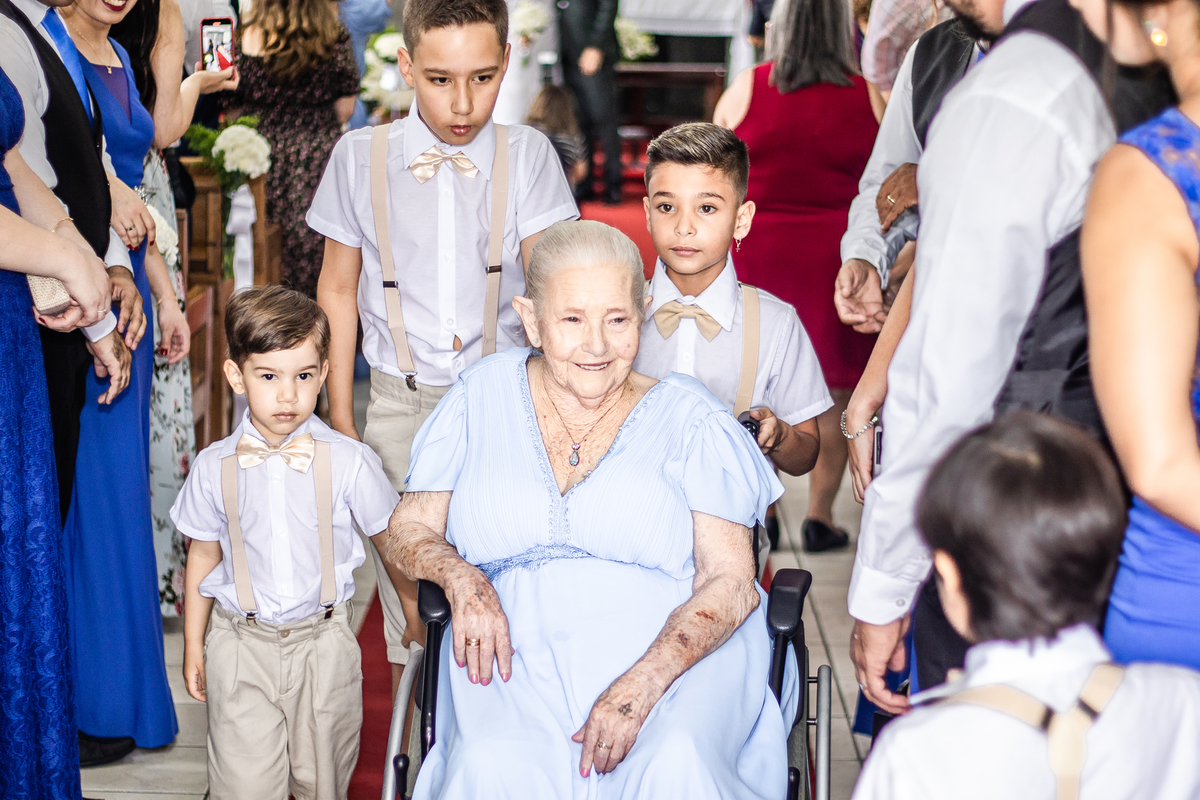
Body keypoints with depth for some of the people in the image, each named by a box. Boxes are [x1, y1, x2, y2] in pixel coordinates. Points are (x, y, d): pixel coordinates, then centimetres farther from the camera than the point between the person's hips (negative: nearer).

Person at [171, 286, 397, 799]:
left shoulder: (349, 461, -9)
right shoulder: (214, 467, -5)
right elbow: (204, 555, 7)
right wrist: (193, 648, 13)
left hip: (322, 642, 0)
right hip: (241, 643, 0)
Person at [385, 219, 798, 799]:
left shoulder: (687, 415, 7)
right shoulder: (485, 396, 13)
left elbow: (731, 582, -2)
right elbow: (407, 531, 16)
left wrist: (639, 686, -18)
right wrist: (461, 578, -8)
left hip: (675, 649, -1)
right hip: (519, 651, 1)